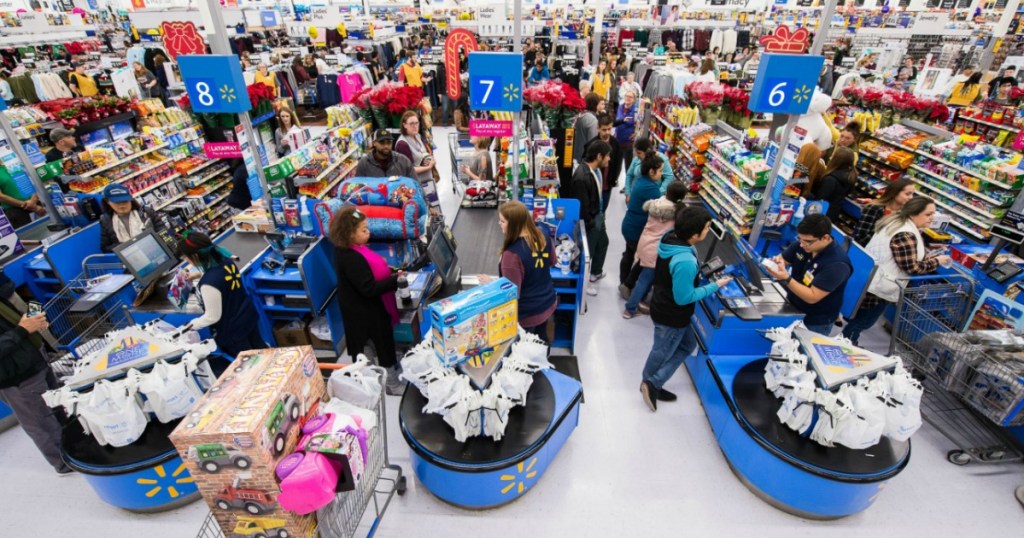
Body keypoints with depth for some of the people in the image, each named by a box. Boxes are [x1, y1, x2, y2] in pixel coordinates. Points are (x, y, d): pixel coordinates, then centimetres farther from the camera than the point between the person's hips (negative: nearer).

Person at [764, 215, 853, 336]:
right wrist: (776, 262, -20)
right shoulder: (804, 244, -9)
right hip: (791, 306, 5)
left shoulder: (837, 264, -26)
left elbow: (812, 297, -28)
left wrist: (786, 279, -40)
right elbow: (781, 259, 4)